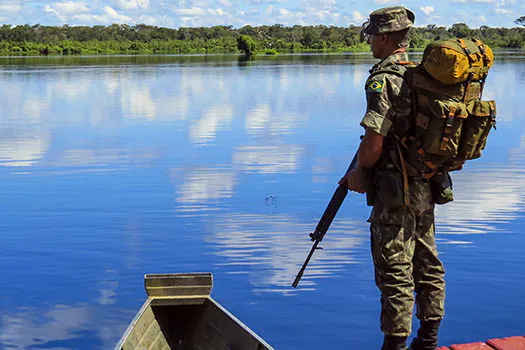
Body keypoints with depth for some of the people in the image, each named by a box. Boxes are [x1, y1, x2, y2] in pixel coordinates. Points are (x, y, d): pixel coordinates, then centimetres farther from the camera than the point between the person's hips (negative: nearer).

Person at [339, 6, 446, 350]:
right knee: (426, 264, 16)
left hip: (396, 192, -9)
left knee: (395, 270, -1)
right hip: (427, 186, 9)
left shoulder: (384, 79, -16)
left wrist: (357, 175, -3)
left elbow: (373, 143, -21)